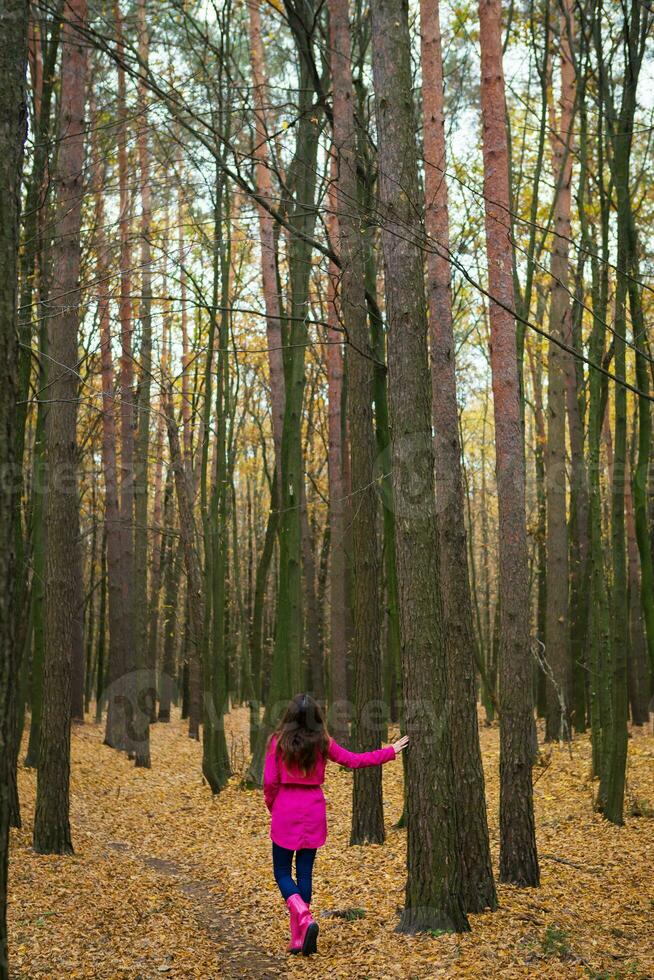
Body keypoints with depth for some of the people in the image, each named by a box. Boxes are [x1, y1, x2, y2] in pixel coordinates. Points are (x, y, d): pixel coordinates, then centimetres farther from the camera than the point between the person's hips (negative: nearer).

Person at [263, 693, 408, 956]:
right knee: (305, 872, 11)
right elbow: (354, 760, 7)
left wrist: (271, 807, 11)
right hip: (314, 811, 3)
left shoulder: (278, 741, -7)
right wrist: (389, 752, 17)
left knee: (282, 872, 8)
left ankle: (304, 918, -17)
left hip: (285, 811, -2)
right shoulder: (322, 742, -1)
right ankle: (299, 939, 13)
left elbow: (270, 781, -8)